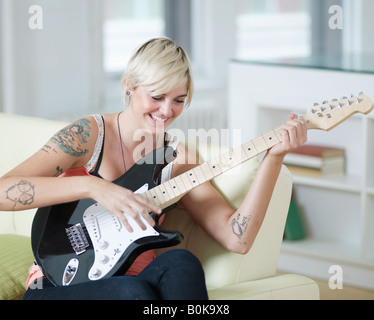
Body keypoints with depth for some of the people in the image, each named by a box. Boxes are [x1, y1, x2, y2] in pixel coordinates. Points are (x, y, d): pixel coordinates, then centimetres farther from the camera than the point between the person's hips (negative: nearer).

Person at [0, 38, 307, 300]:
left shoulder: (179, 159, 6)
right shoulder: (89, 135, -7)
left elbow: (237, 239, -4)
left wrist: (274, 157, -11)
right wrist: (91, 186, -29)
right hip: (61, 286, -4)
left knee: (180, 262, -28)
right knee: (132, 291, -36)